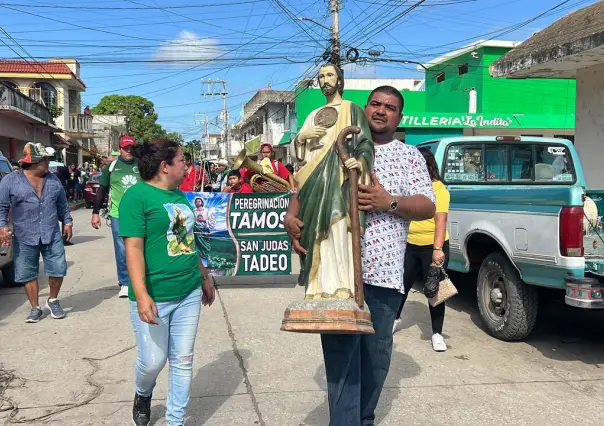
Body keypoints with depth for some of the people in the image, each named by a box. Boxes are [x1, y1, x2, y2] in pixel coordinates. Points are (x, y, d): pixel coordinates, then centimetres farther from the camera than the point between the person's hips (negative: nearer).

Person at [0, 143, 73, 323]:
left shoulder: (53, 180, 9)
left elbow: (62, 204, 17)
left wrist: (67, 222, 13)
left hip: (52, 236, 2)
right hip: (24, 239, -2)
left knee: (58, 269, 0)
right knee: (28, 274, 5)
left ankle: (53, 301, 24)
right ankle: (35, 308, 19)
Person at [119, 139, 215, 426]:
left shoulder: (179, 195, 11)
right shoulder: (137, 195, -12)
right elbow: (133, 247, -18)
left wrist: (204, 277, 23)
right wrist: (141, 295, -25)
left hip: (189, 294, 7)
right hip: (154, 297, -7)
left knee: (183, 361, 11)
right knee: (153, 361, 5)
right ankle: (143, 395, 40)